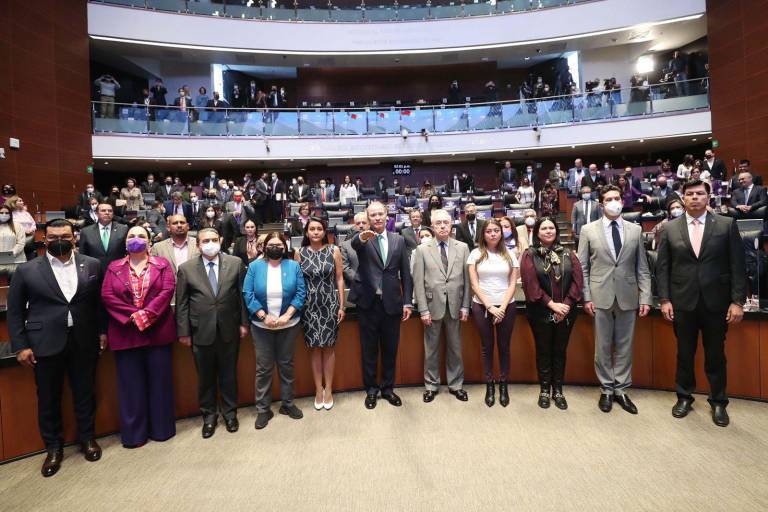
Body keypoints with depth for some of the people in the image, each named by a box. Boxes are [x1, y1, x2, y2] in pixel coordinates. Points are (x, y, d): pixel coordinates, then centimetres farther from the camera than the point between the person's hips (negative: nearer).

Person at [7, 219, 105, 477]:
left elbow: (100, 300, 7)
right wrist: (20, 345, -2)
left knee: (85, 393, 13)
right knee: (48, 398, 12)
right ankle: (53, 447, 31)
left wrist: (102, 330, 4)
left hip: (84, 342, 1)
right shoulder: (27, 270, -3)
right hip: (46, 343, 0)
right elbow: (14, 311, 2)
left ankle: (87, 438, 33)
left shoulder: (92, 265, 0)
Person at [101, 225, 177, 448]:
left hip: (158, 331, -1)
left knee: (159, 382, 7)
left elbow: (168, 290, -8)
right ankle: (134, 433, 23)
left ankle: (161, 428, 22)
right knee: (131, 385, 9)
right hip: (125, 334, 1)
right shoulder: (114, 267, 9)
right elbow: (107, 296, -2)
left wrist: (146, 315, -18)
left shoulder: (162, 264, 5)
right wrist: (132, 316, -15)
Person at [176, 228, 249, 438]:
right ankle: (209, 415, 33)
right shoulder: (186, 268, -3)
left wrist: (244, 323, 0)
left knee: (229, 374, 14)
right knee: (205, 377, 14)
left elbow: (242, 295, 0)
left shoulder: (235, 263, -3)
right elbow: (181, 303, -1)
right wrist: (183, 332, -2)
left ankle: (229, 412, 34)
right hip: (201, 331, 0)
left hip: (229, 330, 0)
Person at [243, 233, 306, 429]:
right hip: (262, 325, 0)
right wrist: (264, 316, -16)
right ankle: (263, 409, 18)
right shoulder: (255, 267, -1)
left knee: (286, 364, 12)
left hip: (289, 324, 1)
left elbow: (301, 292, -5)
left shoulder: (293, 266, 0)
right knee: (263, 368, 5)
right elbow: (248, 294, -6)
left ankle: (288, 404, 26)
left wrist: (287, 315, -15)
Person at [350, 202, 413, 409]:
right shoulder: (362, 238, -1)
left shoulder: (398, 240, 6)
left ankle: (388, 388, 31)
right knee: (369, 350, 11)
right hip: (368, 302, -2)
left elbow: (405, 273, 6)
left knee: (390, 349, 13)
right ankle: (371, 389, 28)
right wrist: (362, 237, -50)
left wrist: (407, 302, 1)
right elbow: (354, 243, -27)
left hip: (392, 303, 2)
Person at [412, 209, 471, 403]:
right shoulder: (422, 249, -2)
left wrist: (465, 306, 0)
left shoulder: (462, 247, 3)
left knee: (455, 348, 13)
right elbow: (418, 282, -4)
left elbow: (467, 279, 4)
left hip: (455, 306, 1)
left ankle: (456, 385, 30)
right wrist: (423, 309, -8)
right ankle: (431, 385, 27)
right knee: (431, 349, 11)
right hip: (432, 306, -1)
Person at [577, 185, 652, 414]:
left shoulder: (635, 230, 7)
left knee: (624, 346, 10)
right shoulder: (588, 230, 1)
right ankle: (606, 389, 21)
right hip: (600, 296, -1)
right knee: (603, 346, 7)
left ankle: (621, 389, 23)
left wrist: (645, 298, -1)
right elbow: (582, 267, 0)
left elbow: (642, 268, 6)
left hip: (628, 297, 2)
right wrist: (586, 297, -6)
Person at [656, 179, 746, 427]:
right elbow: (662, 267, 2)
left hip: (716, 302, 0)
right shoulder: (670, 228, 2)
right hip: (683, 302, 0)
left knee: (715, 355, 11)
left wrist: (738, 301, -7)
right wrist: (664, 300, -4)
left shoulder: (727, 225, 1)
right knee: (684, 354, 12)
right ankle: (684, 397, 28)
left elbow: (738, 266, -1)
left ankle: (718, 402, 28)